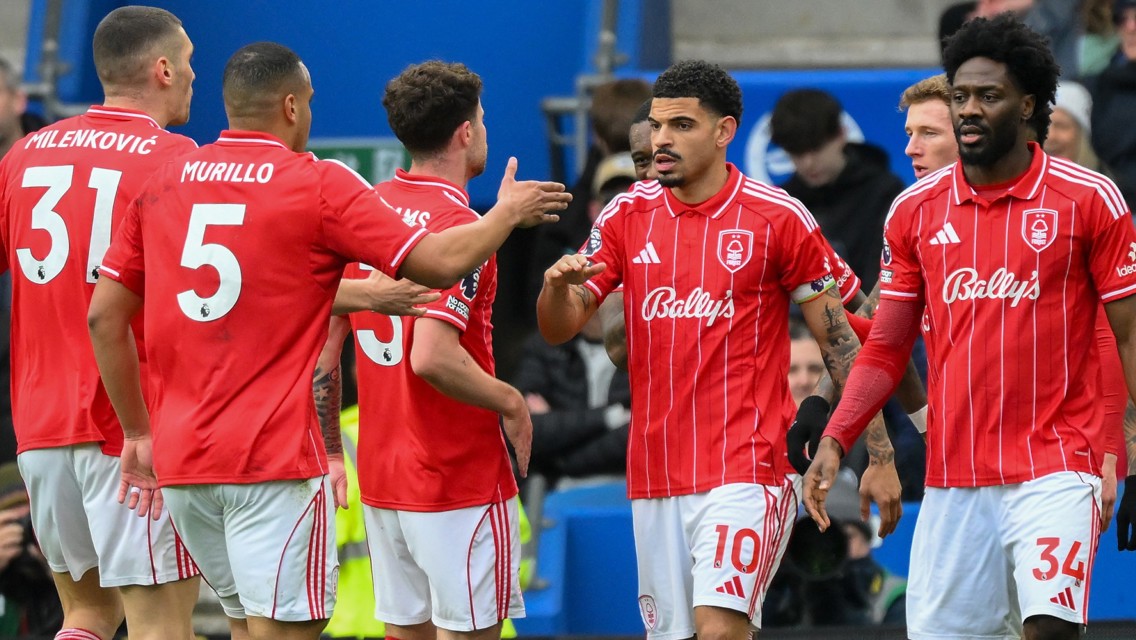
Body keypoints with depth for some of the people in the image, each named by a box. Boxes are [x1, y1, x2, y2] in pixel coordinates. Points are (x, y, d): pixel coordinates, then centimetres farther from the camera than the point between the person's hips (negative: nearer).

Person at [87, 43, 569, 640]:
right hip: (276, 457, -6)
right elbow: (440, 262, -8)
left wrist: (137, 432, 18)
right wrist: (508, 211, 11)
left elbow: (103, 316, 10)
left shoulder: (162, 183, 10)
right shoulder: (319, 185, -5)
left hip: (181, 457, 6)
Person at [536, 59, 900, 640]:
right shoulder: (627, 215, 8)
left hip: (746, 470, -5)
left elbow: (839, 341, 1)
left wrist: (880, 455, -2)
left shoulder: (778, 218, -3)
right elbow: (558, 329, 7)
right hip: (655, 477, 5)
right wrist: (558, 286, -17)